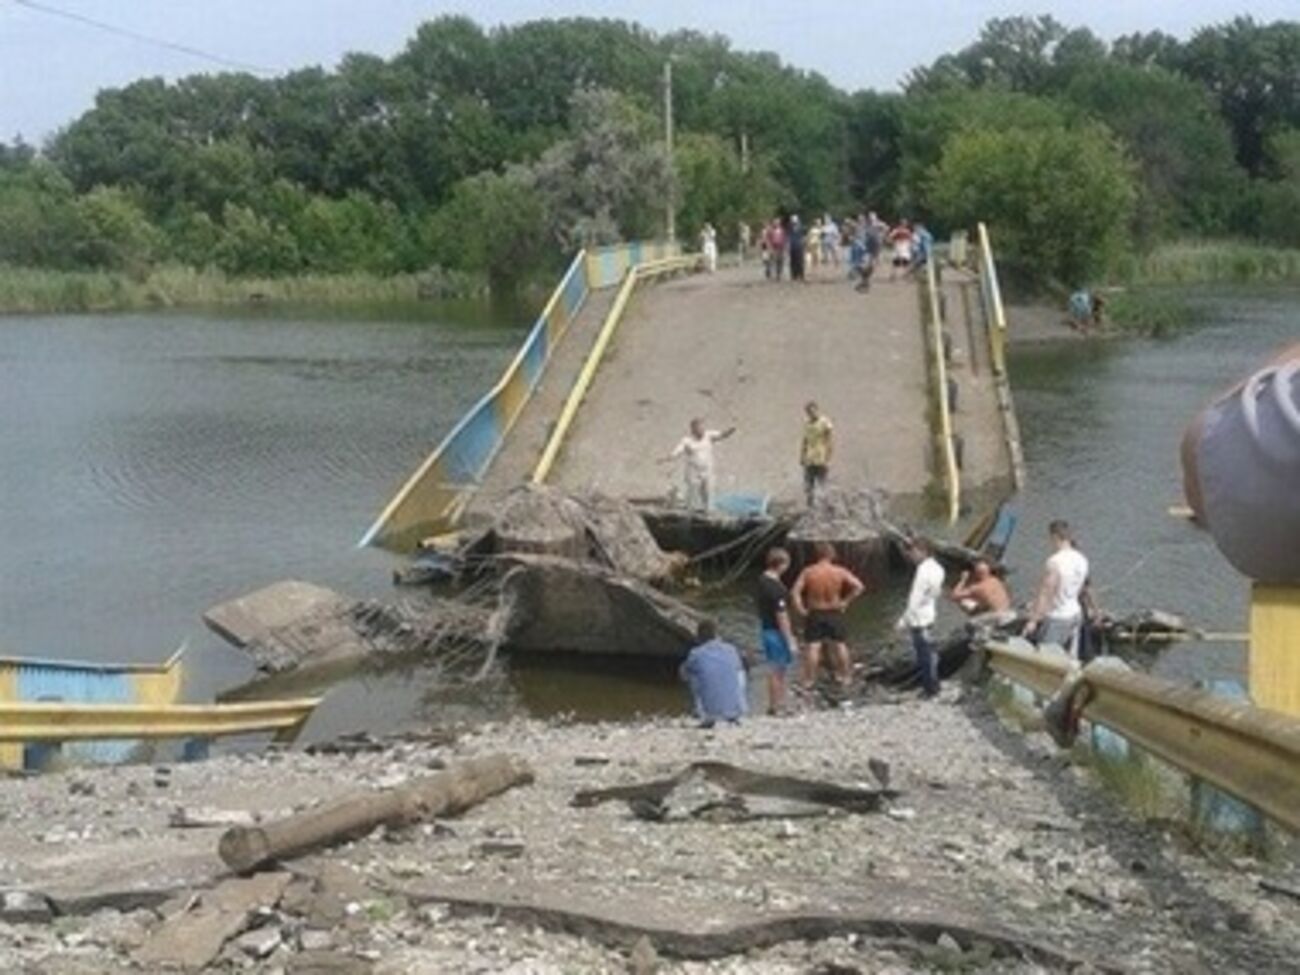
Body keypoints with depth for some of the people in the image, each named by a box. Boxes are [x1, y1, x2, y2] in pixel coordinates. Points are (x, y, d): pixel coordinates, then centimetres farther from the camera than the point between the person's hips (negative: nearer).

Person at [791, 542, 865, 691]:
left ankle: (809, 680, 8)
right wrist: (846, 601, -4)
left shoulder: (808, 572, -12)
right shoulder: (839, 572, -10)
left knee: (813, 647, 4)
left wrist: (801, 609, -7)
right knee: (840, 645, 14)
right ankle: (845, 677, 25)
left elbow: (795, 592, -17)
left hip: (814, 614, -1)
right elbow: (859, 586, -13)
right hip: (834, 613, 1)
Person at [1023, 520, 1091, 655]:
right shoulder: (1081, 560, 3)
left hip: (1056, 618, -8)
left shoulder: (1055, 562, -22)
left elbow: (1045, 592, -22)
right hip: (1075, 615, 8)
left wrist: (1033, 620, -18)